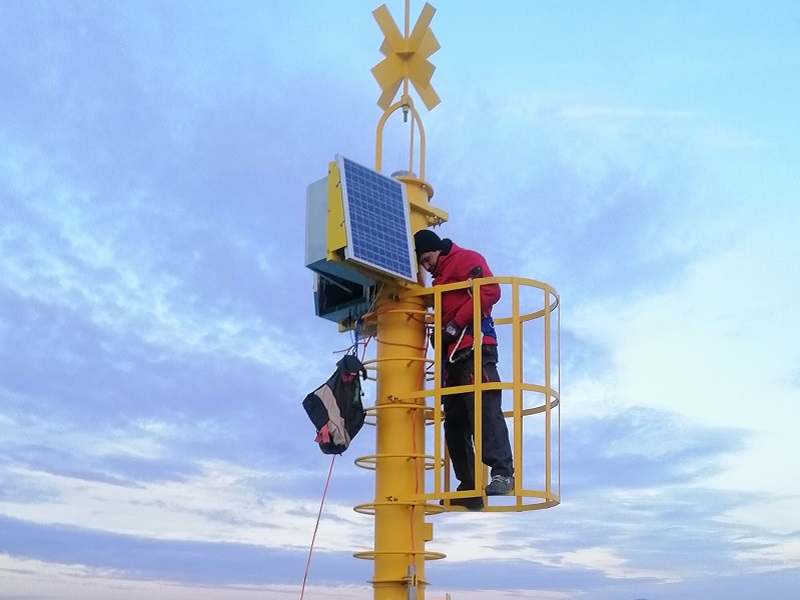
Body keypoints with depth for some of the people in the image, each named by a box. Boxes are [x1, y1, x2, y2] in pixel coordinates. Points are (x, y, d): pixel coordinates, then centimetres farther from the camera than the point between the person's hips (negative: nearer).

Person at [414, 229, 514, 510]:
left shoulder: (465, 259, 4)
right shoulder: (441, 280, 31)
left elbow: (490, 290, -12)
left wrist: (456, 324, -14)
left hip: (474, 349, -9)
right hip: (454, 356, 9)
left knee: (483, 408, -20)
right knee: (454, 422, 2)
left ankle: (502, 472, -24)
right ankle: (469, 488, 0)